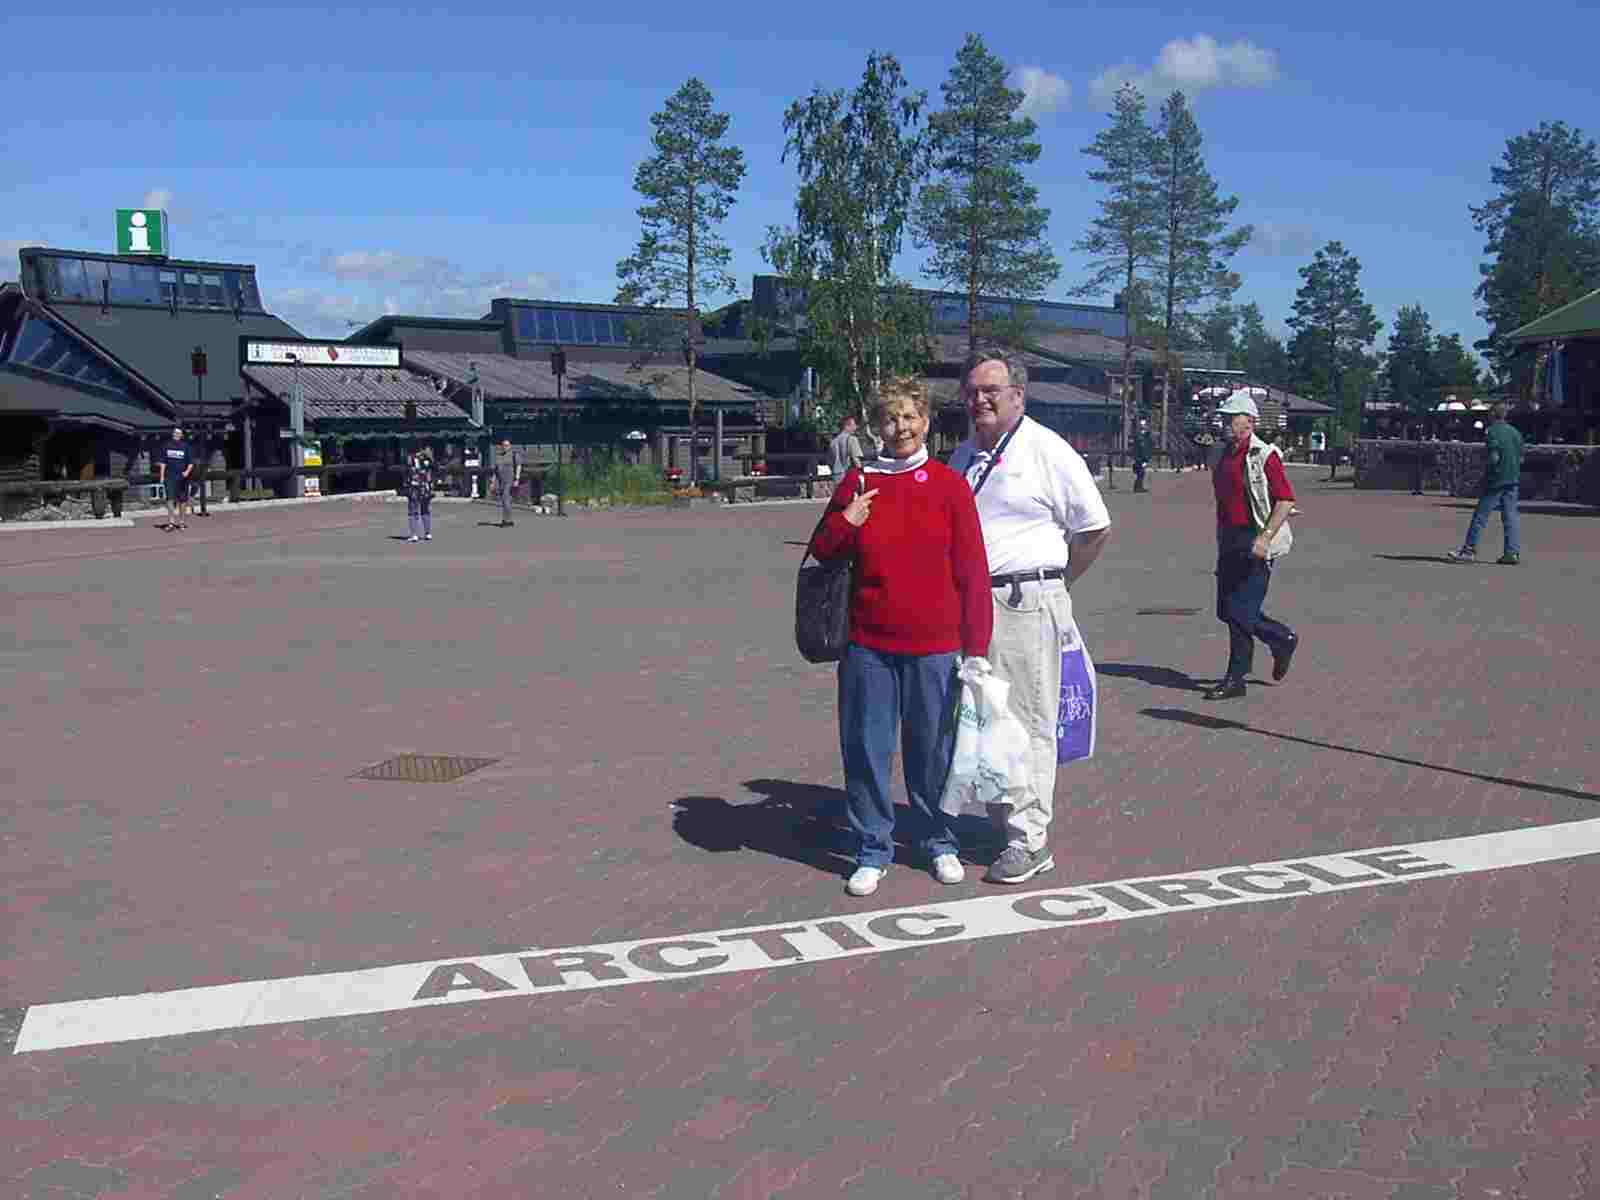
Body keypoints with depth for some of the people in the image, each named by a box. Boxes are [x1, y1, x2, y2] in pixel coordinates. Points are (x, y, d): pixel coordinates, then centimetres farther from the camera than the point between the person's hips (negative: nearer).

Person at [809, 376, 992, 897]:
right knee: (866, 747, 5)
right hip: (868, 644, 1)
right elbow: (821, 552, 12)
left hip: (934, 646, -1)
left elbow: (972, 570, 1)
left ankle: (938, 842, 29)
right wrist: (845, 522, -9)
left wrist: (976, 645, -1)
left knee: (933, 747, 10)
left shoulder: (948, 484, 0)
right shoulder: (858, 481, 5)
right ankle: (872, 850, 19)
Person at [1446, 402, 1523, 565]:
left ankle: (1469, 550, 4)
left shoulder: (1491, 431, -10)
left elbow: (1494, 457, -17)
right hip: (1513, 480, 6)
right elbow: (1521, 459, 11)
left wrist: (1486, 475, -5)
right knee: (1511, 516, 5)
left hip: (1496, 480, -6)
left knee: (1480, 515, 0)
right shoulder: (1515, 432, 11)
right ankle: (1512, 552, 1)